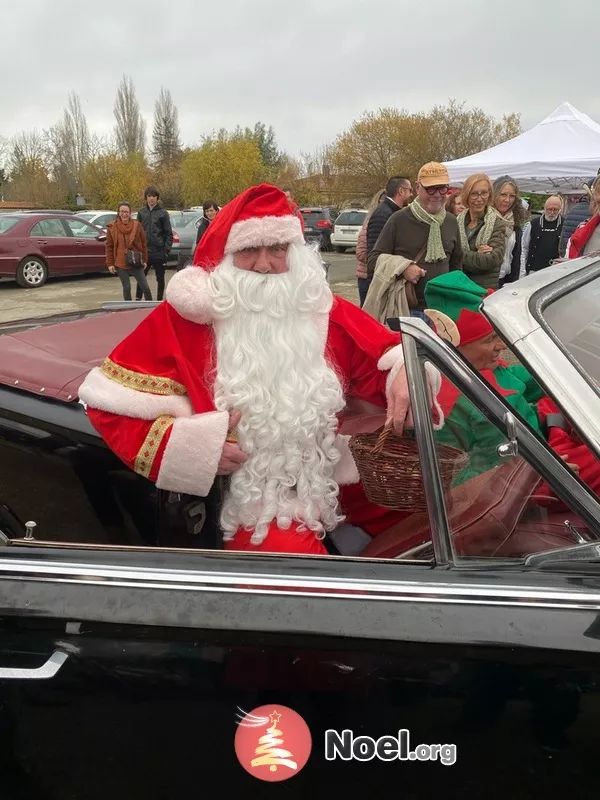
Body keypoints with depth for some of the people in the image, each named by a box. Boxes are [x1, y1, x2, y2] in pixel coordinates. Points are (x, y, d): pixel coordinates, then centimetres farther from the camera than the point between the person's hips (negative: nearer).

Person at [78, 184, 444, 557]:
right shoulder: (186, 318, -7)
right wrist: (191, 443, -17)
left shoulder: (321, 309, 3)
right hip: (254, 496, -5)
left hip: (340, 475, 5)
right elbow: (109, 402, -6)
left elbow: (385, 350, 10)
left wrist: (407, 371, -15)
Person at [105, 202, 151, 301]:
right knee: (126, 288, 7)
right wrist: (110, 263, -1)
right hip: (120, 263, 0)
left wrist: (144, 259, 3)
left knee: (145, 287, 0)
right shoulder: (112, 227, -1)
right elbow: (109, 246, 2)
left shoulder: (137, 225, -1)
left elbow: (144, 243, 5)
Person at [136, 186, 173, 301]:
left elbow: (169, 233, -3)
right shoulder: (141, 212, 7)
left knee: (160, 278, 8)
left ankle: (159, 300, 17)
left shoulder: (163, 213, -2)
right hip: (144, 251, 3)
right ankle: (138, 299, 10)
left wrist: (166, 250, -10)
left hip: (159, 252, -2)